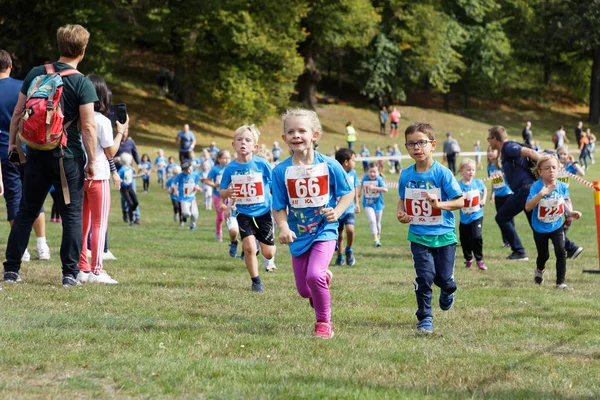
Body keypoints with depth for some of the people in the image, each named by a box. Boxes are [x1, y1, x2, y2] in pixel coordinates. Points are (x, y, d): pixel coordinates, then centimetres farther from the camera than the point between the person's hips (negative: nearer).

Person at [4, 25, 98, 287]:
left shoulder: (36, 74, 2)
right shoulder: (82, 84, -10)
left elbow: (18, 112, 6)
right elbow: (88, 126, -14)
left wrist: (12, 141, 19)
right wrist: (91, 161, -7)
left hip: (37, 154, 4)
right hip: (69, 157, -4)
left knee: (26, 212, 12)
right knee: (72, 215, 5)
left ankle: (11, 270, 12)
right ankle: (70, 273, 1)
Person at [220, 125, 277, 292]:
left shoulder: (262, 164, -13)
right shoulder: (230, 168, -7)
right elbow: (221, 192, 1)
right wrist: (227, 193, -22)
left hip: (263, 211, -1)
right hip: (244, 213, 1)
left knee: (268, 252, 2)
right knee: (249, 246, -15)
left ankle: (270, 260, 43)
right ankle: (256, 281, 6)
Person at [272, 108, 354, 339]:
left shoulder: (329, 166, -10)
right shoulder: (281, 171, -8)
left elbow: (348, 193, 1)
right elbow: (279, 207, -4)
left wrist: (337, 212, -16)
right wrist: (283, 227, -22)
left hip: (324, 231, -3)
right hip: (298, 234, 3)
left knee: (314, 275, -25)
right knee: (304, 290, 9)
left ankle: (324, 322, -2)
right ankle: (325, 277, 47)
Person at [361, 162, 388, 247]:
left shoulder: (379, 179, -17)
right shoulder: (365, 179, -6)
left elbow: (385, 189, -31)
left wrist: (374, 187, -37)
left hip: (378, 203, 0)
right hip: (368, 204, 0)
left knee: (377, 223, 15)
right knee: (372, 220, -19)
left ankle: (378, 238, 37)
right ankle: (375, 239, -18)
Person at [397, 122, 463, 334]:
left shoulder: (442, 173, -12)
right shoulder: (406, 175, -1)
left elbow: (459, 201, -11)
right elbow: (402, 199, 15)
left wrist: (439, 204, -27)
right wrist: (400, 213, -5)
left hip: (443, 235, -2)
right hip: (419, 235, 2)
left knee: (443, 278, 5)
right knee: (424, 277, -8)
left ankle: (448, 291, 42)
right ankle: (425, 319, 4)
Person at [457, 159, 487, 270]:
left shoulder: (478, 182, -1)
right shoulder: (459, 185, -13)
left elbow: (484, 189, 22)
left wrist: (483, 200, 10)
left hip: (477, 216, 1)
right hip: (464, 218, -1)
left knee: (477, 237, -15)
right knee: (465, 240, 9)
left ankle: (479, 260, 1)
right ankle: (468, 259, 32)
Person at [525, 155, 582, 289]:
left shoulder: (562, 186, -12)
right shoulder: (536, 187, -24)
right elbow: (528, 207, -35)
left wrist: (570, 211, -5)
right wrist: (541, 194, -47)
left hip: (556, 227, 2)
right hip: (540, 229, -2)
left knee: (561, 251, -15)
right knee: (543, 255, 15)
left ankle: (560, 282, -1)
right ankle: (540, 270, 50)